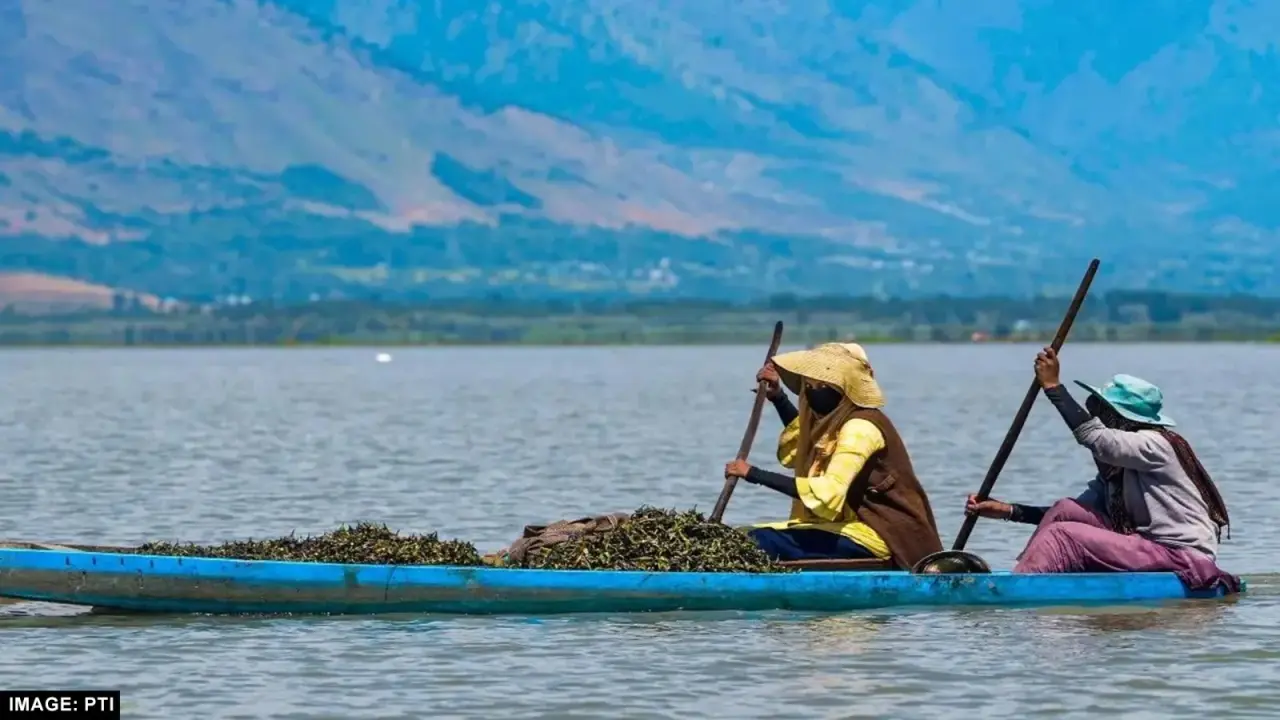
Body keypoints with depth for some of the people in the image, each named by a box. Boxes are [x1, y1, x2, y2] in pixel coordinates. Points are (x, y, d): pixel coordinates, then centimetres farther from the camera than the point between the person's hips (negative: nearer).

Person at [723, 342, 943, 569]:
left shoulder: (861, 428, -18)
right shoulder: (834, 421, 13)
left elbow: (828, 492, -31)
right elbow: (796, 451, 36)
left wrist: (755, 474, -30)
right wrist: (777, 397, 24)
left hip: (869, 537, -10)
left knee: (760, 543, -25)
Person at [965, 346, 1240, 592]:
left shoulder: (1155, 445, -10)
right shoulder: (1115, 468, 17)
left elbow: (1092, 435, -23)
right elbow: (1070, 514, 13)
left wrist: (1053, 385, -17)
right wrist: (1009, 511, 6)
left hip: (1183, 558, -9)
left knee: (1065, 537, -19)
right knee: (1065, 510, -2)